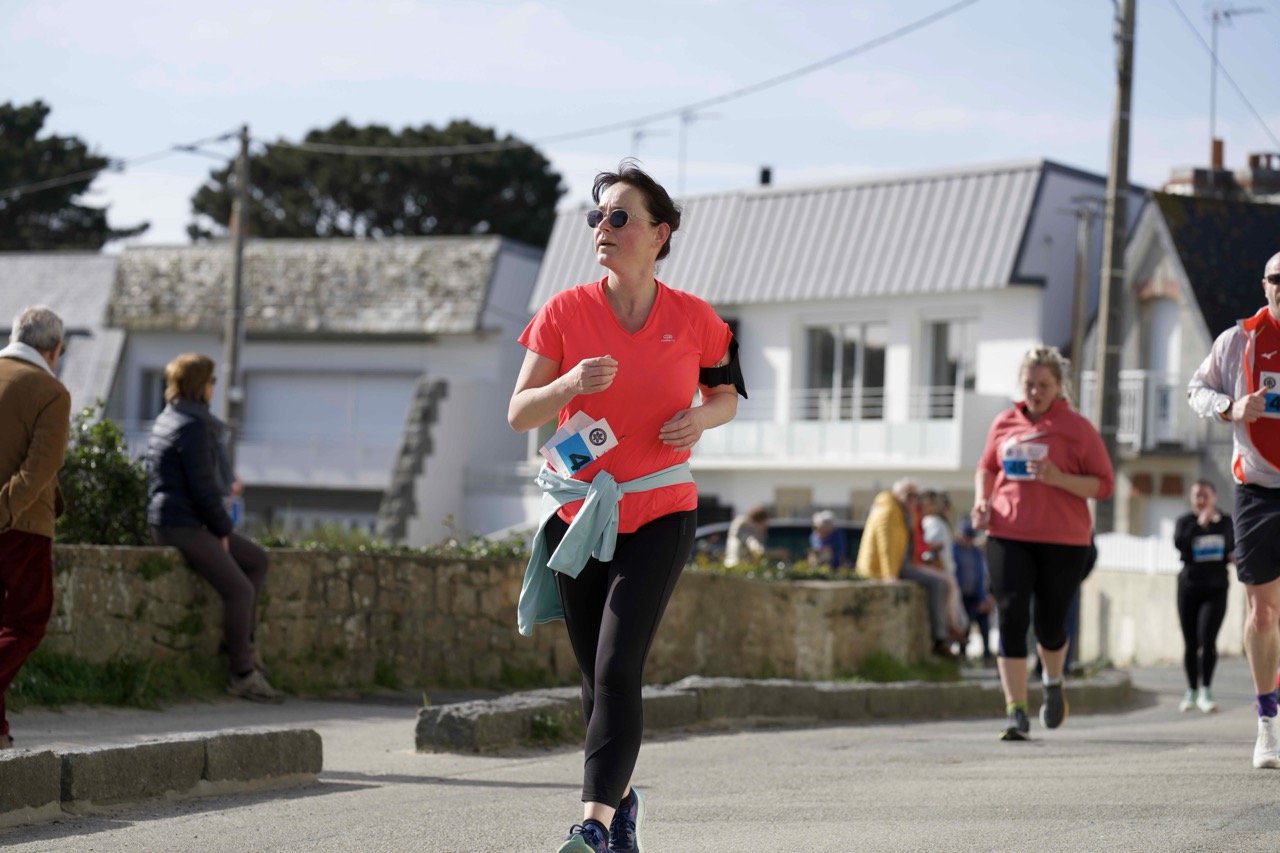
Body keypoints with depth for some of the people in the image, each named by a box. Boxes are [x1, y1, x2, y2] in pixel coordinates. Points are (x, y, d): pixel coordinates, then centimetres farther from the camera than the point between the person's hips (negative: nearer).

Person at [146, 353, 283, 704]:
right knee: (239, 590, -14)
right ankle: (244, 675, -9)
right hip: (182, 526, -11)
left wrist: (225, 486, 17)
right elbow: (202, 487, -18)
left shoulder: (168, 420, 16)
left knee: (256, 560, 17)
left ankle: (241, 642, 14)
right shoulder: (193, 426, -16)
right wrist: (222, 529, -8)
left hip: (189, 522, 11)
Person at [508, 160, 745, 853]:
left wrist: (702, 418, -9)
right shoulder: (565, 311, -3)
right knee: (595, 677, 9)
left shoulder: (694, 320, -2)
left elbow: (726, 394, 14)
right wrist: (569, 384, -23)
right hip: (578, 515, 2)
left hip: (660, 516, -2)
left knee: (617, 669, -17)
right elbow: (518, 414, -3)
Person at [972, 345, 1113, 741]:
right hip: (1007, 535, 2)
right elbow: (986, 467, 23)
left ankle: (1054, 683, 40)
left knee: (1050, 624, 6)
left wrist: (1058, 479, -18)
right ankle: (1015, 712, -10)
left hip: (1062, 542, -2)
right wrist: (981, 499, 3)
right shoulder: (1004, 423, 9)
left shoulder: (1077, 428, -2)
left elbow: (1104, 485, -3)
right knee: (1011, 617, -10)